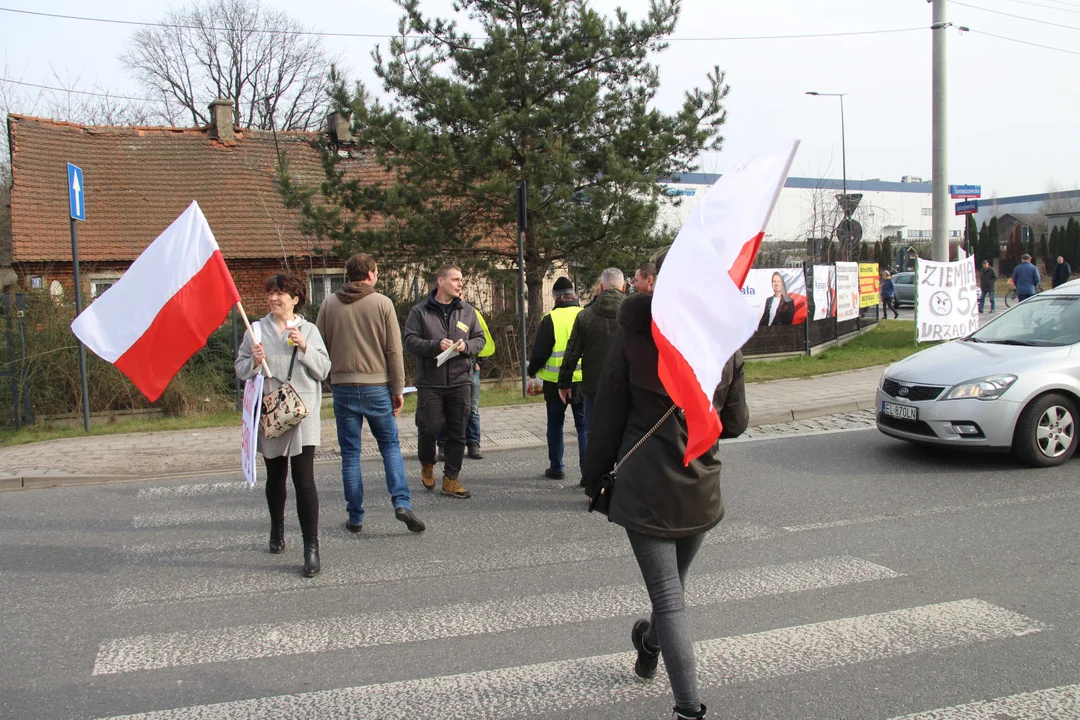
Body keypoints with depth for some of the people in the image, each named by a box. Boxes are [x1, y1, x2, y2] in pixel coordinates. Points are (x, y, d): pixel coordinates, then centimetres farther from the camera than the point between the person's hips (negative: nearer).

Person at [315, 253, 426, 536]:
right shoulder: (382, 303, -4)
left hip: (343, 387, 1)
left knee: (350, 453, 8)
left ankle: (355, 517, 11)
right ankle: (402, 502, -5)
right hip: (377, 385, -1)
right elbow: (394, 350, -3)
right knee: (390, 445, 11)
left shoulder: (329, 304, 2)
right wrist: (398, 389, 3)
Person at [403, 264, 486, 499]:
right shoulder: (420, 311, 0)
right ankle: (427, 465, 28)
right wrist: (436, 345, -20)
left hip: (460, 382, 3)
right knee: (429, 429, -2)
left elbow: (479, 339, 12)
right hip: (430, 383, -3)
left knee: (458, 433, 4)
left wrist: (466, 346, -9)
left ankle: (451, 479, 14)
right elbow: (410, 342, -7)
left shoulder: (467, 310, 10)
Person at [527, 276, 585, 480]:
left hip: (556, 382, -2)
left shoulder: (550, 319, -10)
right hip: (582, 380, 2)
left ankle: (556, 467, 19)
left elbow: (540, 351, -7)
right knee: (584, 425, 7)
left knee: (555, 424, 13)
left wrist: (531, 370, 12)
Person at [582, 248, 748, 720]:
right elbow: (735, 422, 3)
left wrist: (595, 478, 5)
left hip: (644, 489, -3)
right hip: (700, 491, 4)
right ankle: (650, 646, 50)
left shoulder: (631, 335, -8)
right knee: (674, 585, 23)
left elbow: (608, 416, -5)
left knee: (668, 597, 0)